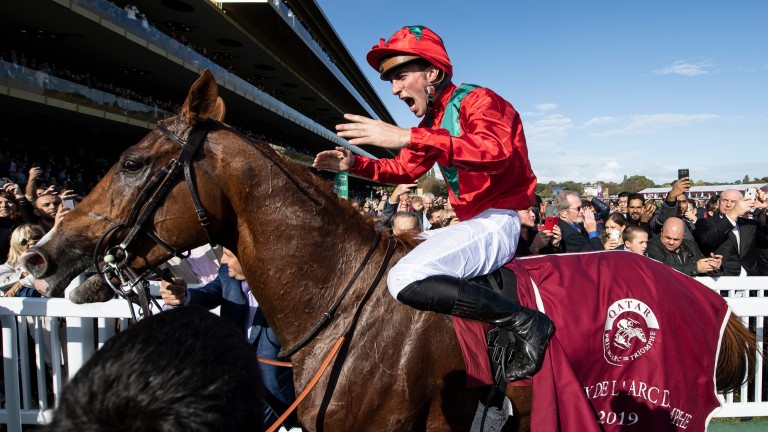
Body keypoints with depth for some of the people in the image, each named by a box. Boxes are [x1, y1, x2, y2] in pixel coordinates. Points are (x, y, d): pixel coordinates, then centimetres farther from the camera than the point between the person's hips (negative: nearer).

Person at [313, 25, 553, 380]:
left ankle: (524, 322, -19)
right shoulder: (432, 121, 14)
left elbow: (496, 152, -32)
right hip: (470, 224, 10)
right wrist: (355, 164, 9)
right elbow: (406, 168, 25)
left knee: (406, 279, -28)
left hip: (498, 221, -10)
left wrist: (409, 137, -39)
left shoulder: (478, 100, -11)